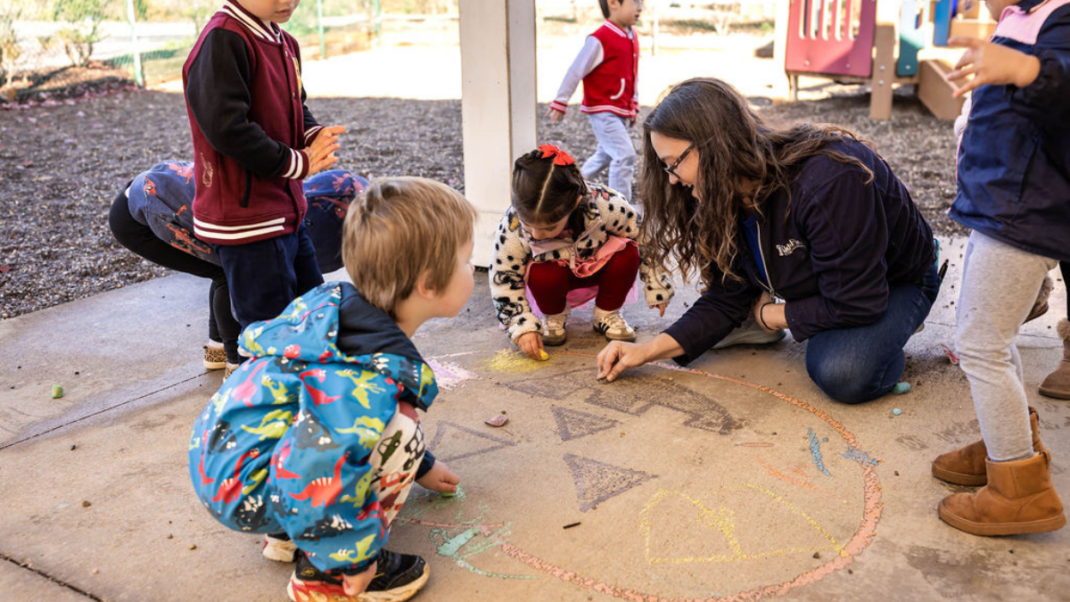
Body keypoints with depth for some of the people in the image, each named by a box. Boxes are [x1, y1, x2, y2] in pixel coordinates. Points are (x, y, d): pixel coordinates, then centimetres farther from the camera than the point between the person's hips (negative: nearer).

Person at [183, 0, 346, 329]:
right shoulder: (222, 41, -17)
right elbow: (227, 128, -25)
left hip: (286, 213, 9)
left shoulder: (284, 43, 10)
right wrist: (297, 164, -16)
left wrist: (315, 136, -2)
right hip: (247, 222, -9)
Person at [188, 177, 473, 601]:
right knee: (399, 433, -19)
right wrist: (351, 559, -19)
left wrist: (420, 467, 30)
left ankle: (291, 534, 18)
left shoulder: (340, 303, 2)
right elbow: (320, 467, -37)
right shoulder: (377, 372, -29)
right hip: (244, 490, -9)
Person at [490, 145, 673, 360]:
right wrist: (522, 326, -30)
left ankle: (607, 315, -5)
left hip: (600, 268, 1)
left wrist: (656, 287, -8)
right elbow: (503, 279, -20)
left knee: (626, 253, -31)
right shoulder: (512, 225, -32)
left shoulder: (605, 205, -35)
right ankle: (554, 318, -2)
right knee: (541, 274, -36)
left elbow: (641, 236, -16)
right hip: (554, 274, -1)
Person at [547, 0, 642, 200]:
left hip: (622, 112, 9)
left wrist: (634, 106, 17)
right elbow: (576, 71, -16)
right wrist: (560, 103, -13)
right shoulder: (600, 40, -19)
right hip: (602, 110, -9)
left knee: (606, 154, 20)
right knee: (625, 154, -14)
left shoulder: (632, 38, 7)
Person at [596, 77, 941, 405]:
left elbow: (854, 305, -33)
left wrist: (770, 315, -18)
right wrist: (648, 350, -19)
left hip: (898, 280, -6)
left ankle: (887, 335, -2)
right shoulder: (730, 196, -13)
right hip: (815, 279, 6)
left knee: (842, 373, -33)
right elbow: (727, 299, -10)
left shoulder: (830, 181, -38)